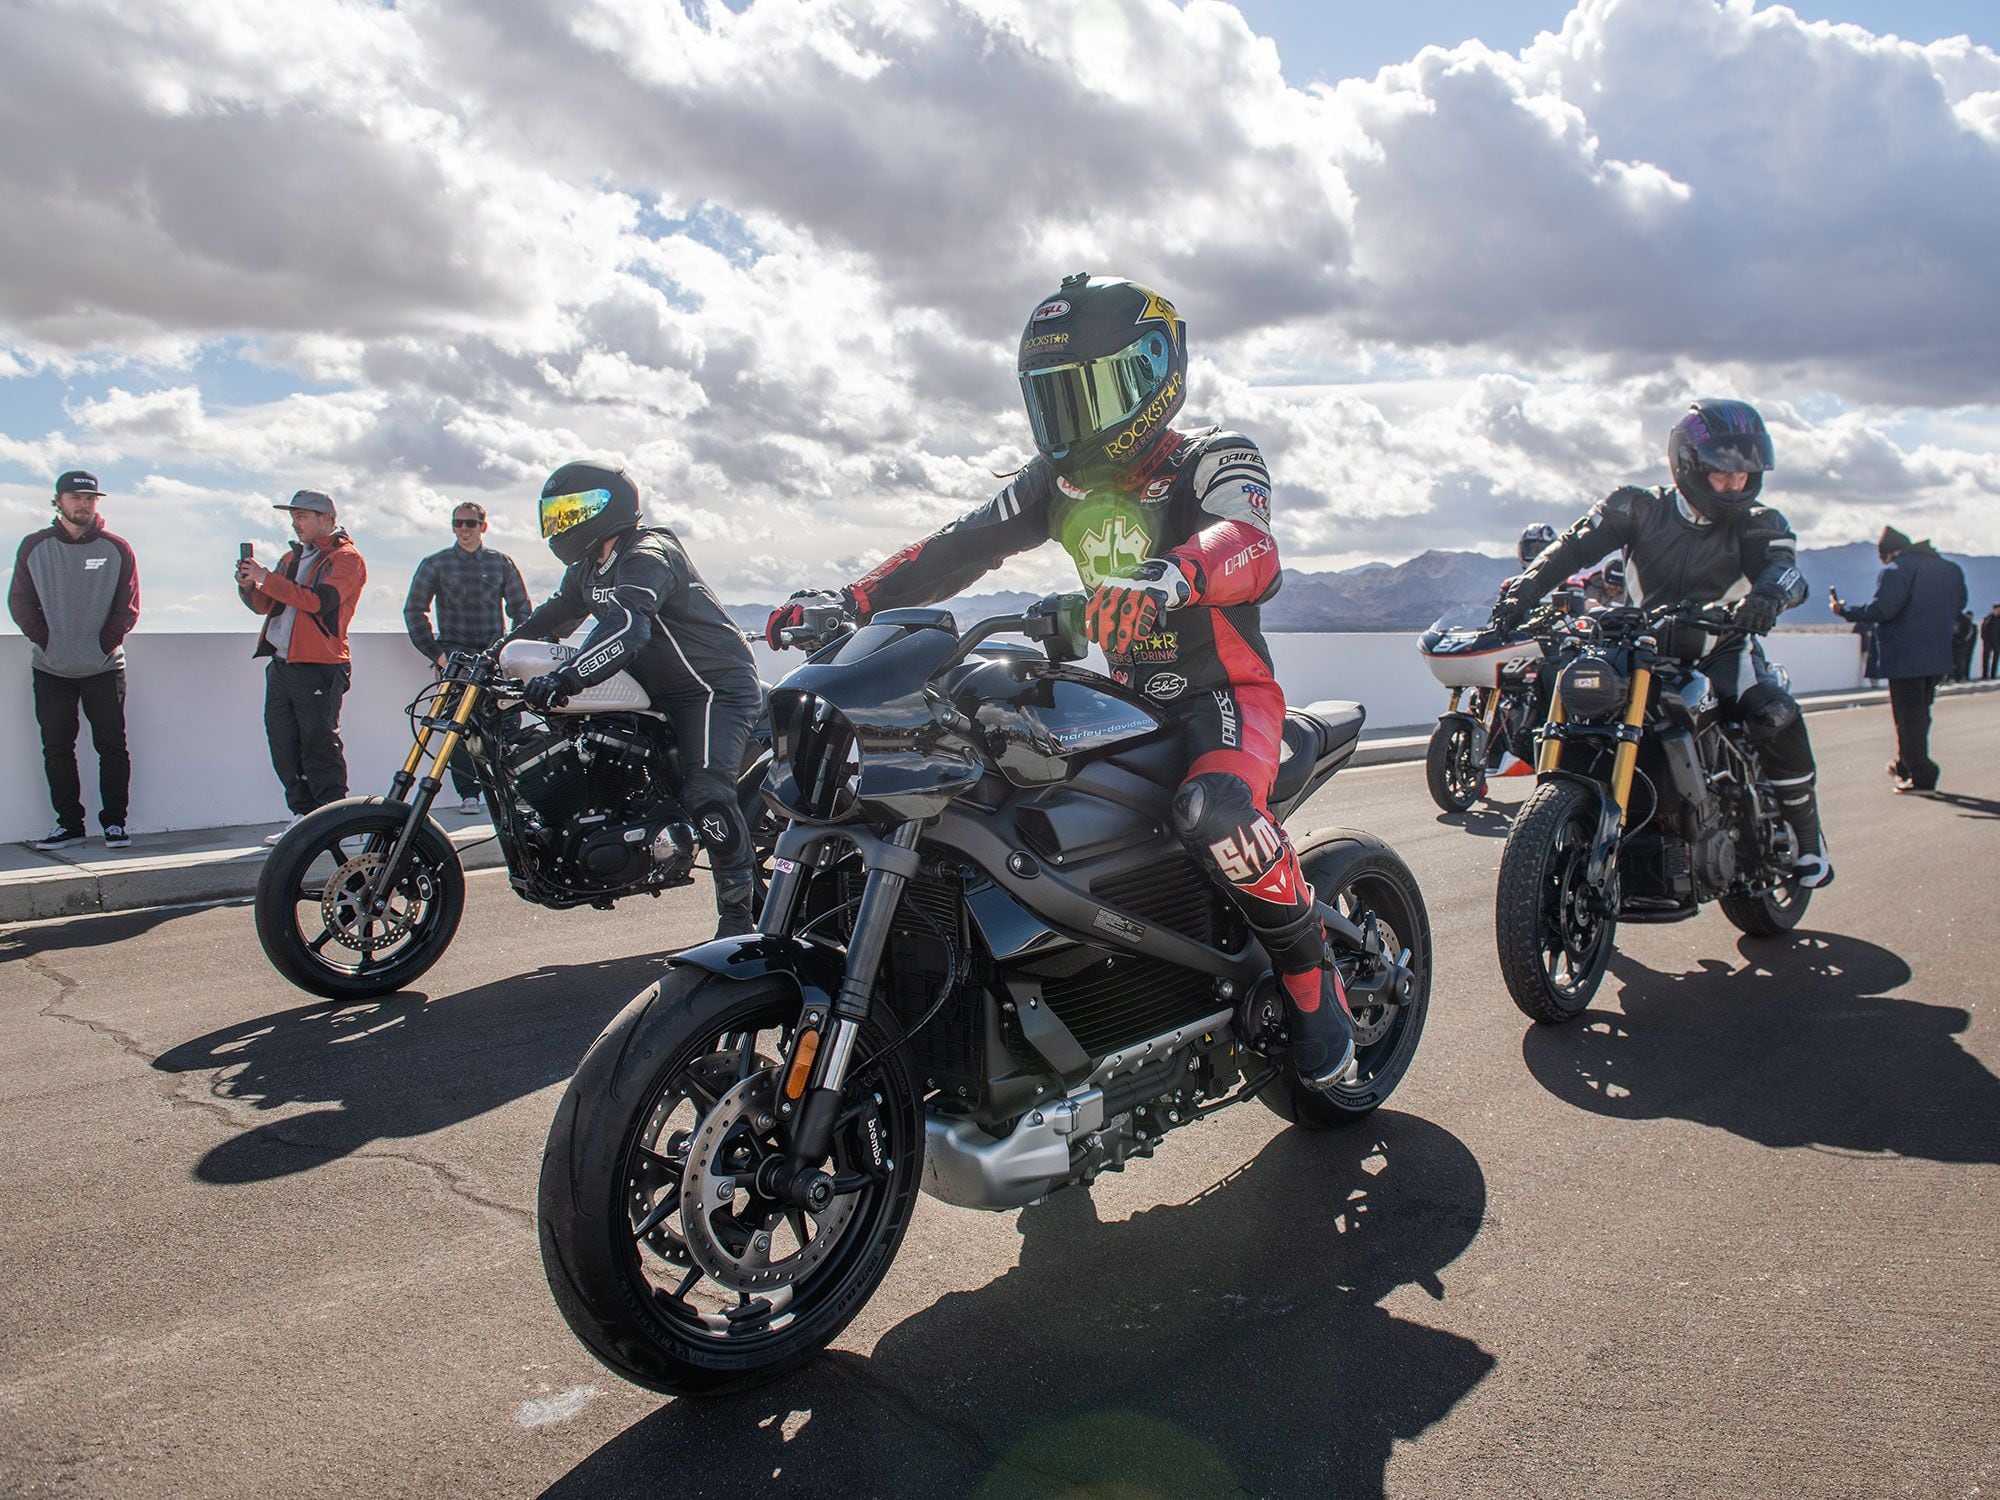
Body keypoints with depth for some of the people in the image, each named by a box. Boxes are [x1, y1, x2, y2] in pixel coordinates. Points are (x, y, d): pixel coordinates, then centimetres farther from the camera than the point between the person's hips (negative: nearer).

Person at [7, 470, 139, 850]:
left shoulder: (117, 549, 2)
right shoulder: (34, 547, 5)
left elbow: (128, 608, 2)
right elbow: (20, 602, 6)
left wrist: (104, 644, -6)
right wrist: (46, 640, -4)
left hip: (104, 668, -2)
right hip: (50, 669, 2)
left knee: (111, 746, -1)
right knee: (56, 747, 5)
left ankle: (114, 821, 6)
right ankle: (68, 822, 13)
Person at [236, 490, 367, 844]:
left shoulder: (346, 558, -3)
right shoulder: (292, 557, 21)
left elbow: (319, 601, -19)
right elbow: (265, 605, 20)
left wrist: (266, 578, -18)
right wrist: (249, 585, -1)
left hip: (319, 668, -8)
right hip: (281, 665, 8)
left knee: (319, 747, -7)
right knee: (284, 747, 8)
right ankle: (303, 817, 16)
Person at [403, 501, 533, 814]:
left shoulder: (501, 563, 12)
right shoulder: (436, 564, 9)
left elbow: (520, 608, 15)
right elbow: (414, 609, 8)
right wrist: (435, 652, 0)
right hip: (455, 655, 0)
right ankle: (468, 793, 0)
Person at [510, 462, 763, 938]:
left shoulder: (648, 556, -20)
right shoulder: (589, 568, 13)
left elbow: (627, 626, -37)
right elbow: (552, 617, 22)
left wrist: (564, 678, -47)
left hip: (715, 686, -11)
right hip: (661, 692, 11)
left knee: (706, 792, -25)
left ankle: (738, 911, -20)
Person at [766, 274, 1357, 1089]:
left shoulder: (1211, 458, -10)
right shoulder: (1061, 478, 8)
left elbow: (1252, 549, -32)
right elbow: (961, 545, 0)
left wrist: (1172, 576, -55)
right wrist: (854, 599, -16)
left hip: (1227, 693, -7)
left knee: (1215, 809, -37)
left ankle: (1312, 979, -14)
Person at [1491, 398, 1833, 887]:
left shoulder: (1759, 525, 1)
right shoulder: (1640, 508, 2)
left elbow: (1785, 569, -19)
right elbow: (1577, 544, -8)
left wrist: (1767, 596, -45)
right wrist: (1524, 588, -27)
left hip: (1721, 648, -1)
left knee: (1776, 716, -30)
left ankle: (1805, 835, -7)